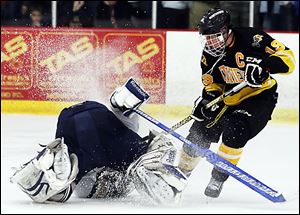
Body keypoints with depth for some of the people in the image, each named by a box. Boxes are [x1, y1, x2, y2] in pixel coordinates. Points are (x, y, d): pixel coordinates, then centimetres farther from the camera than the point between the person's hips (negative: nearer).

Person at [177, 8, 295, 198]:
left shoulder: (251, 38, -22)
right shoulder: (209, 55, -4)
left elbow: (287, 57, -23)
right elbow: (212, 84, 7)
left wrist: (264, 66, -39)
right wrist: (207, 100, -13)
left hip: (260, 96, -6)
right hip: (229, 99, 6)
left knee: (234, 130, -28)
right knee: (200, 132, -1)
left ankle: (219, 178, -14)